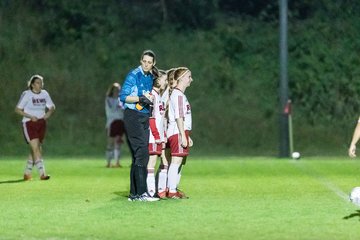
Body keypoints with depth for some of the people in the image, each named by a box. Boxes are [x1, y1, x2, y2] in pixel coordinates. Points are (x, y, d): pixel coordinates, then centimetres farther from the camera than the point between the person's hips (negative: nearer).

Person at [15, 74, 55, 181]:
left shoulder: (44, 94, 6)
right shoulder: (26, 94, -9)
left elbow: (52, 107, 18)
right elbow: (17, 109, -7)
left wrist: (48, 114, -4)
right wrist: (30, 116, -17)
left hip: (41, 123, 6)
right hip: (29, 124, -6)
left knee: (35, 150, 10)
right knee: (36, 149, -15)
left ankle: (27, 173, 23)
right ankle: (42, 173, -20)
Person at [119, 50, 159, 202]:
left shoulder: (150, 78, 15)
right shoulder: (133, 75, -8)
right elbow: (123, 96, -12)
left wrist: (150, 100, 5)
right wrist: (140, 98, -22)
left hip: (145, 117, 8)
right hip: (132, 116, -8)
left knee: (138, 155, 9)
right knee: (142, 152, -16)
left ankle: (134, 194, 13)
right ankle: (142, 193, -19)